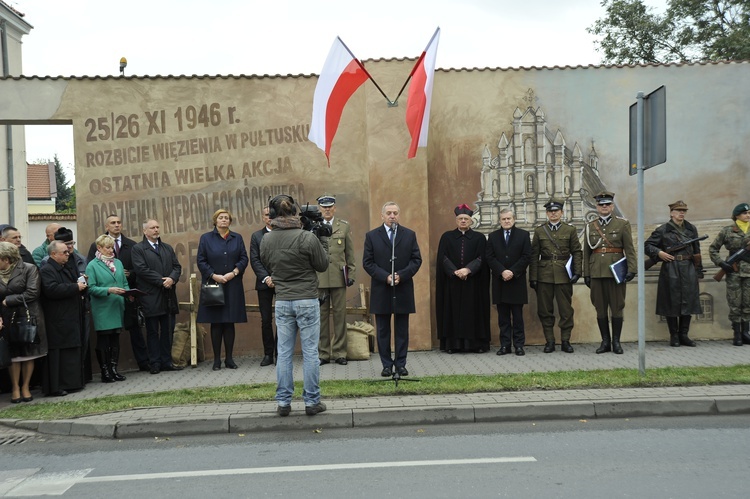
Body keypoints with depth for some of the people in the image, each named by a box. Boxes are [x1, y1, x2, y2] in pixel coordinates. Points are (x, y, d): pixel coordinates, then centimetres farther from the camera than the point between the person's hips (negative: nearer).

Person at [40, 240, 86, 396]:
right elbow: (52, 289, -26)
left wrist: (82, 284, 7)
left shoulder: (67, 268, 18)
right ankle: (56, 387, -1)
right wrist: (76, 287, -19)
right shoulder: (46, 270, -11)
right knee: (58, 354, -6)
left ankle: (71, 382, 20)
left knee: (73, 351, 12)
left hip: (73, 318, 9)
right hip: (58, 320, -9)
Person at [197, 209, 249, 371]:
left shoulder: (237, 238, 10)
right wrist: (214, 276, -12)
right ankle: (217, 359, 9)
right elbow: (201, 261, 0)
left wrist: (233, 273, -10)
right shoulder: (206, 238, 5)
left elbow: (244, 258, 4)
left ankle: (229, 358, 12)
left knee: (230, 323, 4)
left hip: (233, 287, 2)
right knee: (216, 323, 2)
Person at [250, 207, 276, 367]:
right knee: (266, 320, 2)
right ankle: (268, 353, 11)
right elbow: (254, 260, 3)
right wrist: (266, 278, -10)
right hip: (264, 283, 1)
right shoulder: (256, 236, 9)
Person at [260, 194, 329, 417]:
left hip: (282, 302, 4)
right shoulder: (307, 237, -14)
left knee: (284, 353, 10)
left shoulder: (266, 240, -1)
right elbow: (323, 265, -2)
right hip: (307, 300, -4)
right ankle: (311, 401, 10)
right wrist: (322, 239, 7)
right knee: (310, 352, 4)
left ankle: (283, 402, 15)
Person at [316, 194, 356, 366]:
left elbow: (350, 252, 10)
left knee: (339, 314, 4)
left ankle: (339, 352, 13)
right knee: (321, 315, 4)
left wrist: (351, 274, 5)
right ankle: (323, 353, 13)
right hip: (318, 278, -1)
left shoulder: (344, 226, 8)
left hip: (338, 277, 1)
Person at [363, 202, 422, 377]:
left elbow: (416, 259, 2)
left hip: (403, 290, 1)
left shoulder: (409, 235, 7)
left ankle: (400, 364, 14)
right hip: (381, 290, 0)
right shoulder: (372, 236, 4)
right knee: (383, 330, 5)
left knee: (402, 330, 6)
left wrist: (401, 275, -12)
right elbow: (367, 263, -1)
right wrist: (385, 277, -13)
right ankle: (387, 364, 13)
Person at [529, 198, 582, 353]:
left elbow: (577, 252, 5)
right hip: (544, 276, 1)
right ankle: (549, 341, 13)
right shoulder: (539, 230, 6)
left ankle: (565, 341, 14)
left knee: (566, 310, 3)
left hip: (564, 276, -1)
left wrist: (577, 272, -6)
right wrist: (533, 277, -1)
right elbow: (534, 255, 4)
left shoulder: (570, 230, 5)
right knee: (545, 310, 3)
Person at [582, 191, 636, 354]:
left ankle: (616, 341, 11)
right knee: (600, 309, 5)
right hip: (596, 272, 2)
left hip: (616, 272, -2)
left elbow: (630, 249, -1)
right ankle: (605, 341, 14)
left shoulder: (623, 224, 2)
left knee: (617, 308, 2)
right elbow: (586, 252, 10)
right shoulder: (590, 226, 9)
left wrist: (631, 269, -10)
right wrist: (586, 274, 6)